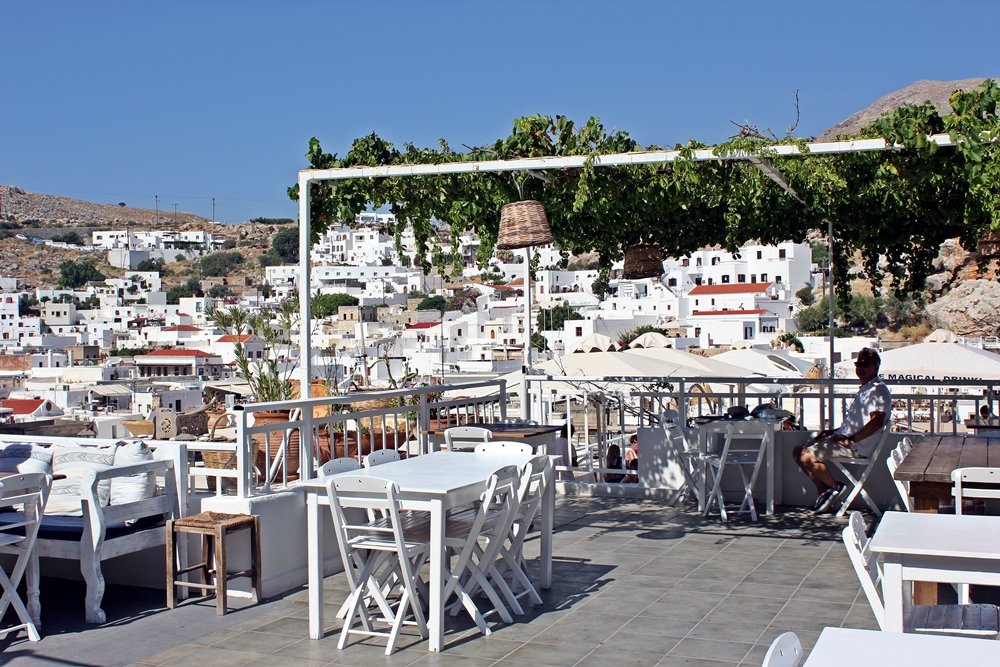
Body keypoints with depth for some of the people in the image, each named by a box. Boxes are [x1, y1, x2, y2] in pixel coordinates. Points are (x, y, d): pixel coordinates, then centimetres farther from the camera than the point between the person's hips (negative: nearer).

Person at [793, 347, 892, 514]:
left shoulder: (878, 390, -11)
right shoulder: (866, 388, 22)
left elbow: (877, 421, -25)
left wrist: (850, 439, -26)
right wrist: (832, 432, 20)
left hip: (856, 447, -11)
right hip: (846, 440, 11)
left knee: (807, 457, -21)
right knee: (799, 452, 8)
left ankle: (835, 487, -3)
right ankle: (824, 492, 9)